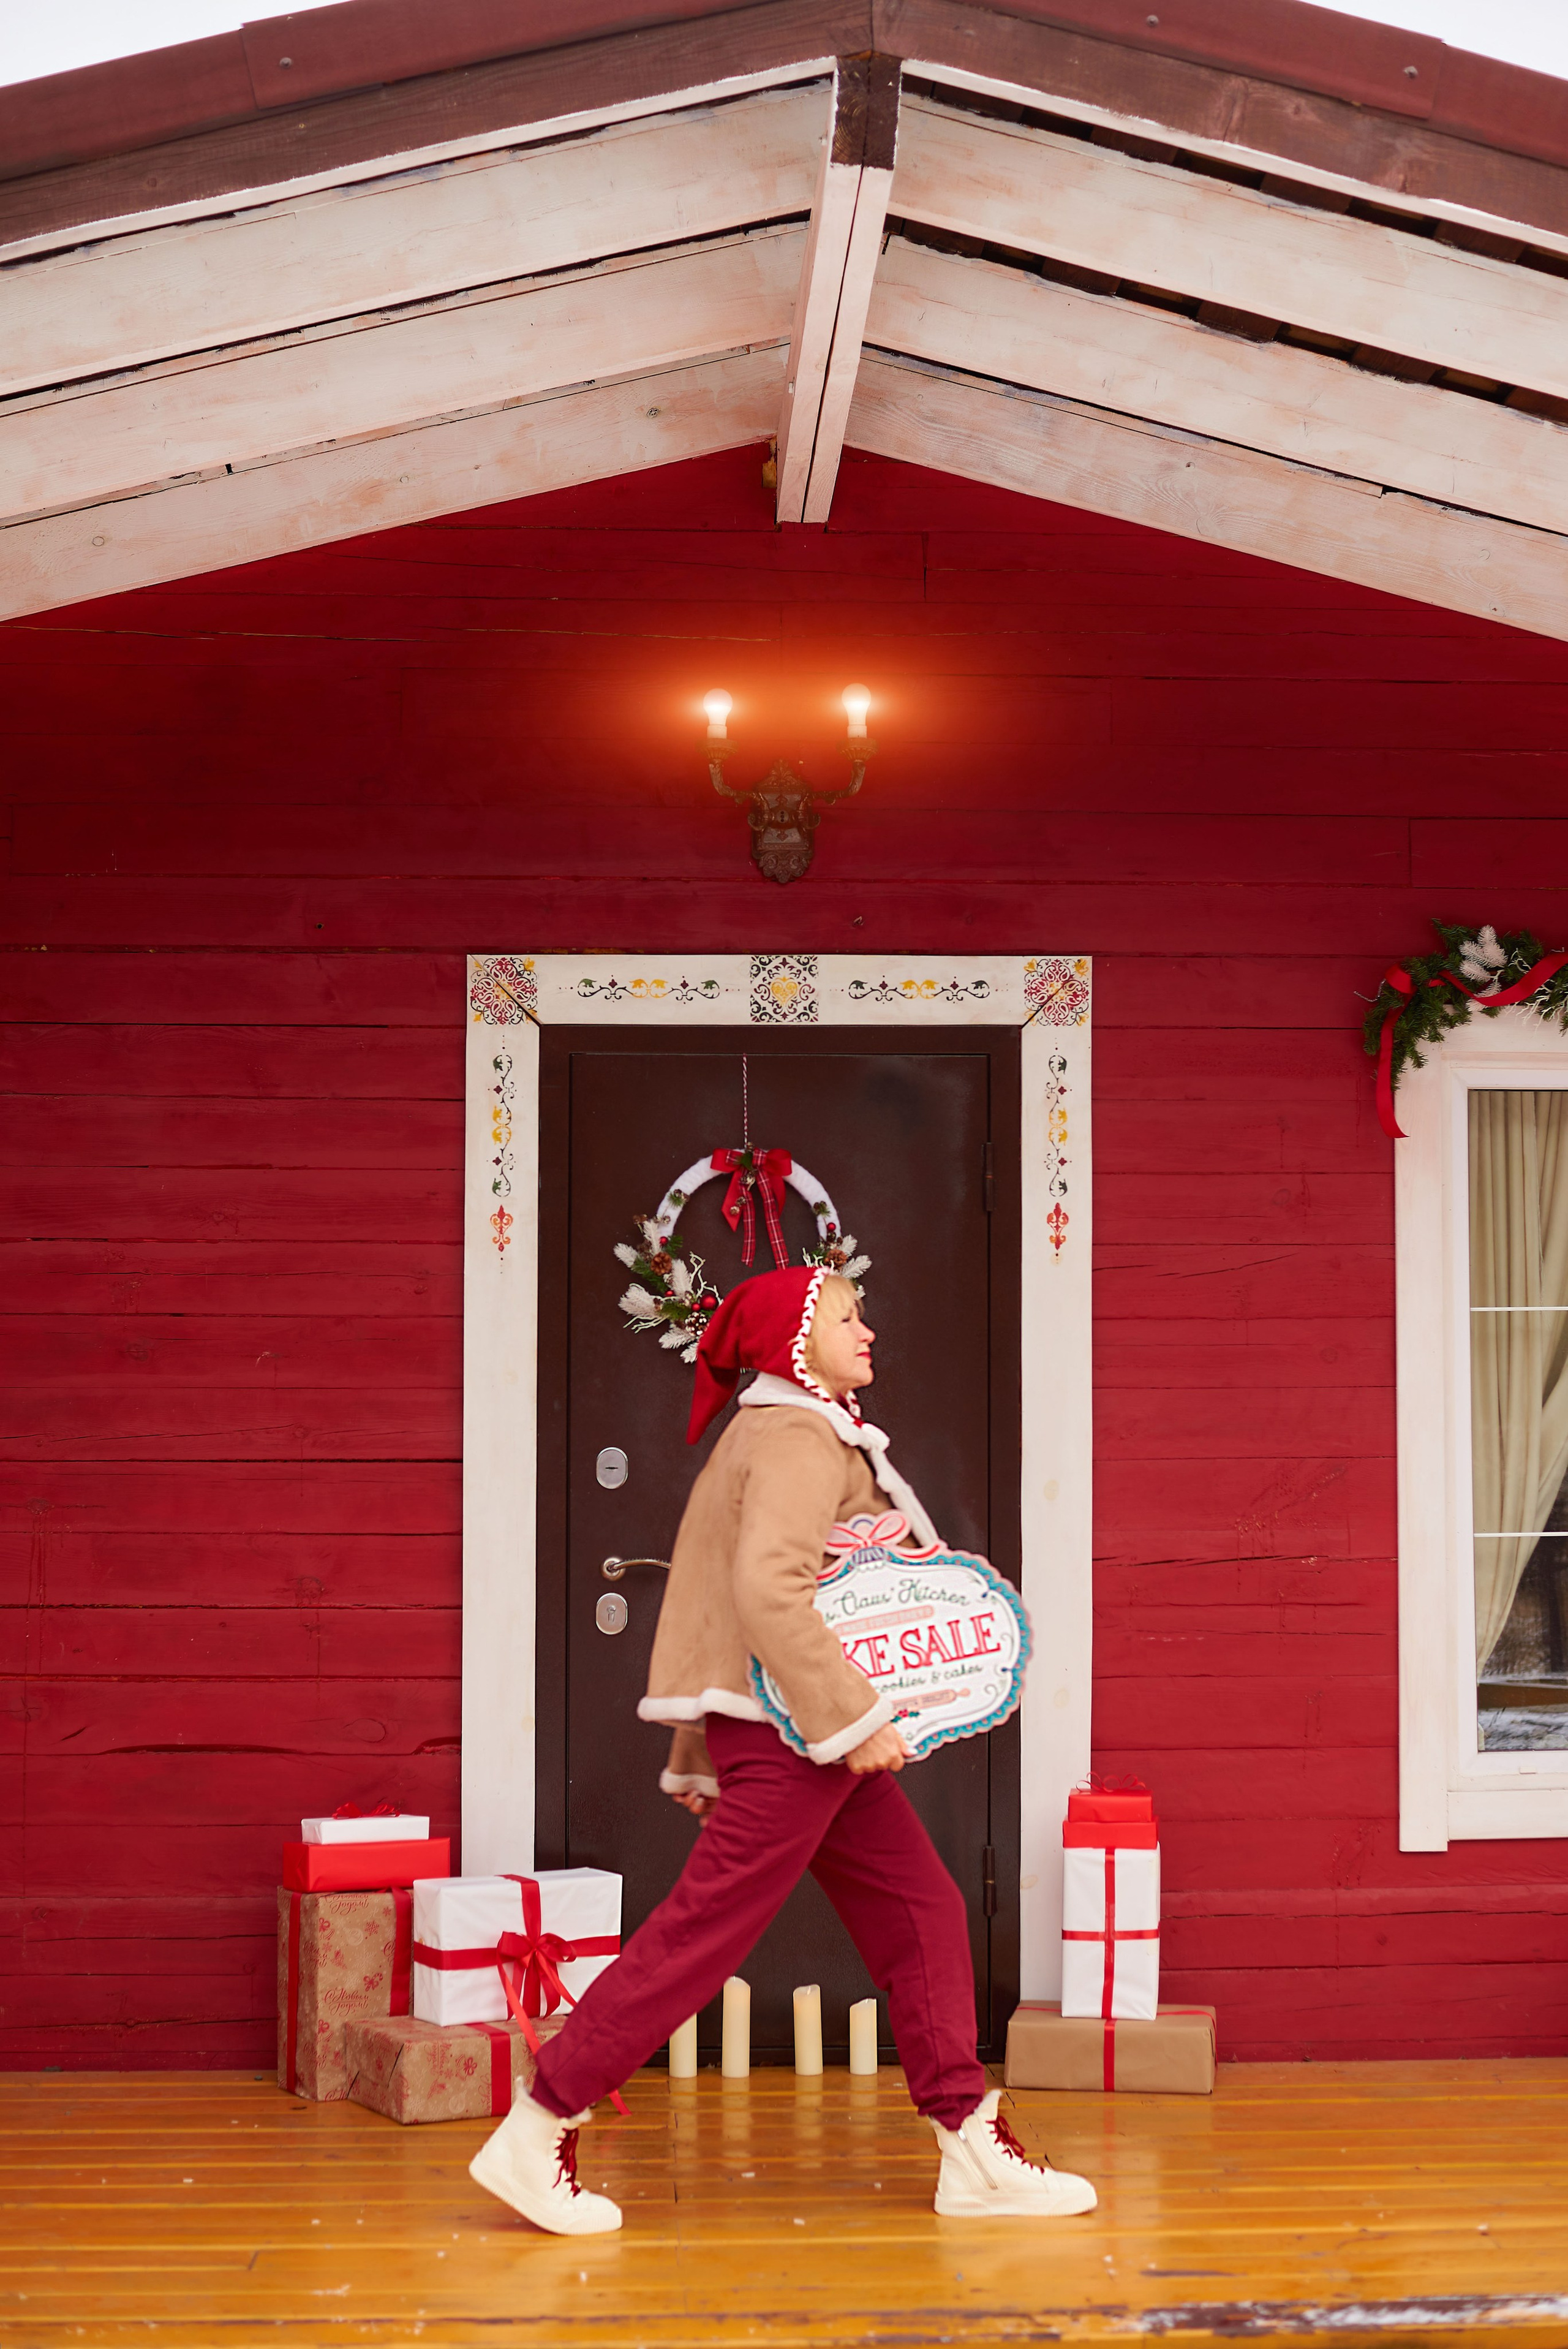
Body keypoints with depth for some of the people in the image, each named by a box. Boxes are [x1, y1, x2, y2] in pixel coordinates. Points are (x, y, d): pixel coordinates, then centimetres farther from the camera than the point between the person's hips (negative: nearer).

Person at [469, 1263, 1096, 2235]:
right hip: (789, 1728, -11)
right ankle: (540, 2135, -3)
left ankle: (975, 2152, 11)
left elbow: (730, 1589, 20)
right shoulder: (800, 1439, -13)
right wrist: (854, 1719, -26)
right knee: (704, 1933, -8)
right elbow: (768, 1590, -27)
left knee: (922, 1913, 8)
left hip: (815, 1735, 11)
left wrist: (702, 1757, 21)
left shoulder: (780, 1432, 18)